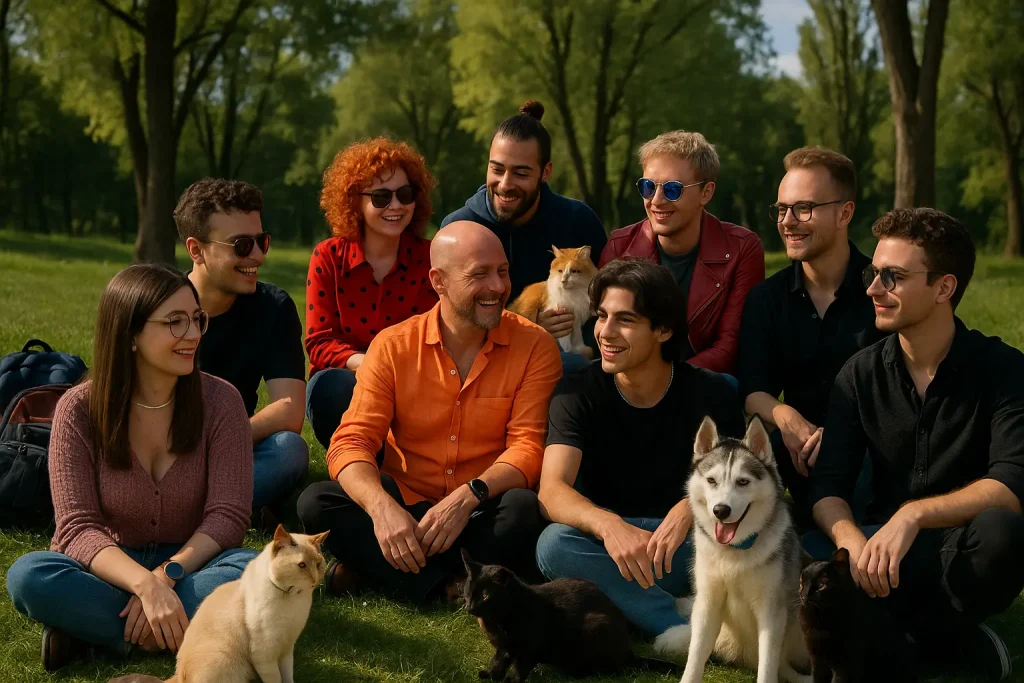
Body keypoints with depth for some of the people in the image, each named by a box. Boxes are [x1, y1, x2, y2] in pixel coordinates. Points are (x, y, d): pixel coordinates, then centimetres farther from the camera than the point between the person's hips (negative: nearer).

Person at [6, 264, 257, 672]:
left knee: (255, 572, -32)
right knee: (28, 577, -31)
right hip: (109, 568, -1)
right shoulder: (80, 409, -10)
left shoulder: (220, 401, -7)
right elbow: (76, 527, -17)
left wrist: (166, 576, -29)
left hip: (189, 564, 1)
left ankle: (87, 627, -26)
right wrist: (144, 583, -36)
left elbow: (227, 516, -11)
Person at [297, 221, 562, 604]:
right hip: (404, 512, 1)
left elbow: (529, 446, -8)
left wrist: (469, 496, -28)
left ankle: (372, 568, -22)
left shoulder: (535, 347, -2)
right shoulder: (392, 346, 0)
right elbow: (351, 443, -8)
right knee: (316, 503, -23)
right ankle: (451, 588, -27)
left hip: (480, 519, -1)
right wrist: (382, 507, -31)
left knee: (522, 509, -34)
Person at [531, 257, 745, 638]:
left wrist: (690, 510, -33)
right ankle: (695, 630, -31)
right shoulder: (578, 393, -5)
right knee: (554, 544, -33)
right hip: (605, 545, 1)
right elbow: (552, 491, -18)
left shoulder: (711, 395, -3)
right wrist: (608, 525, -40)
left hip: (682, 548, -1)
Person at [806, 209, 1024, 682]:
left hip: (963, 553, -3)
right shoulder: (861, 373, 3)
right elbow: (828, 486, -4)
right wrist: (852, 541, -27)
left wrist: (913, 515, -36)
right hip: (885, 548, 3)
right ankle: (952, 645, -16)